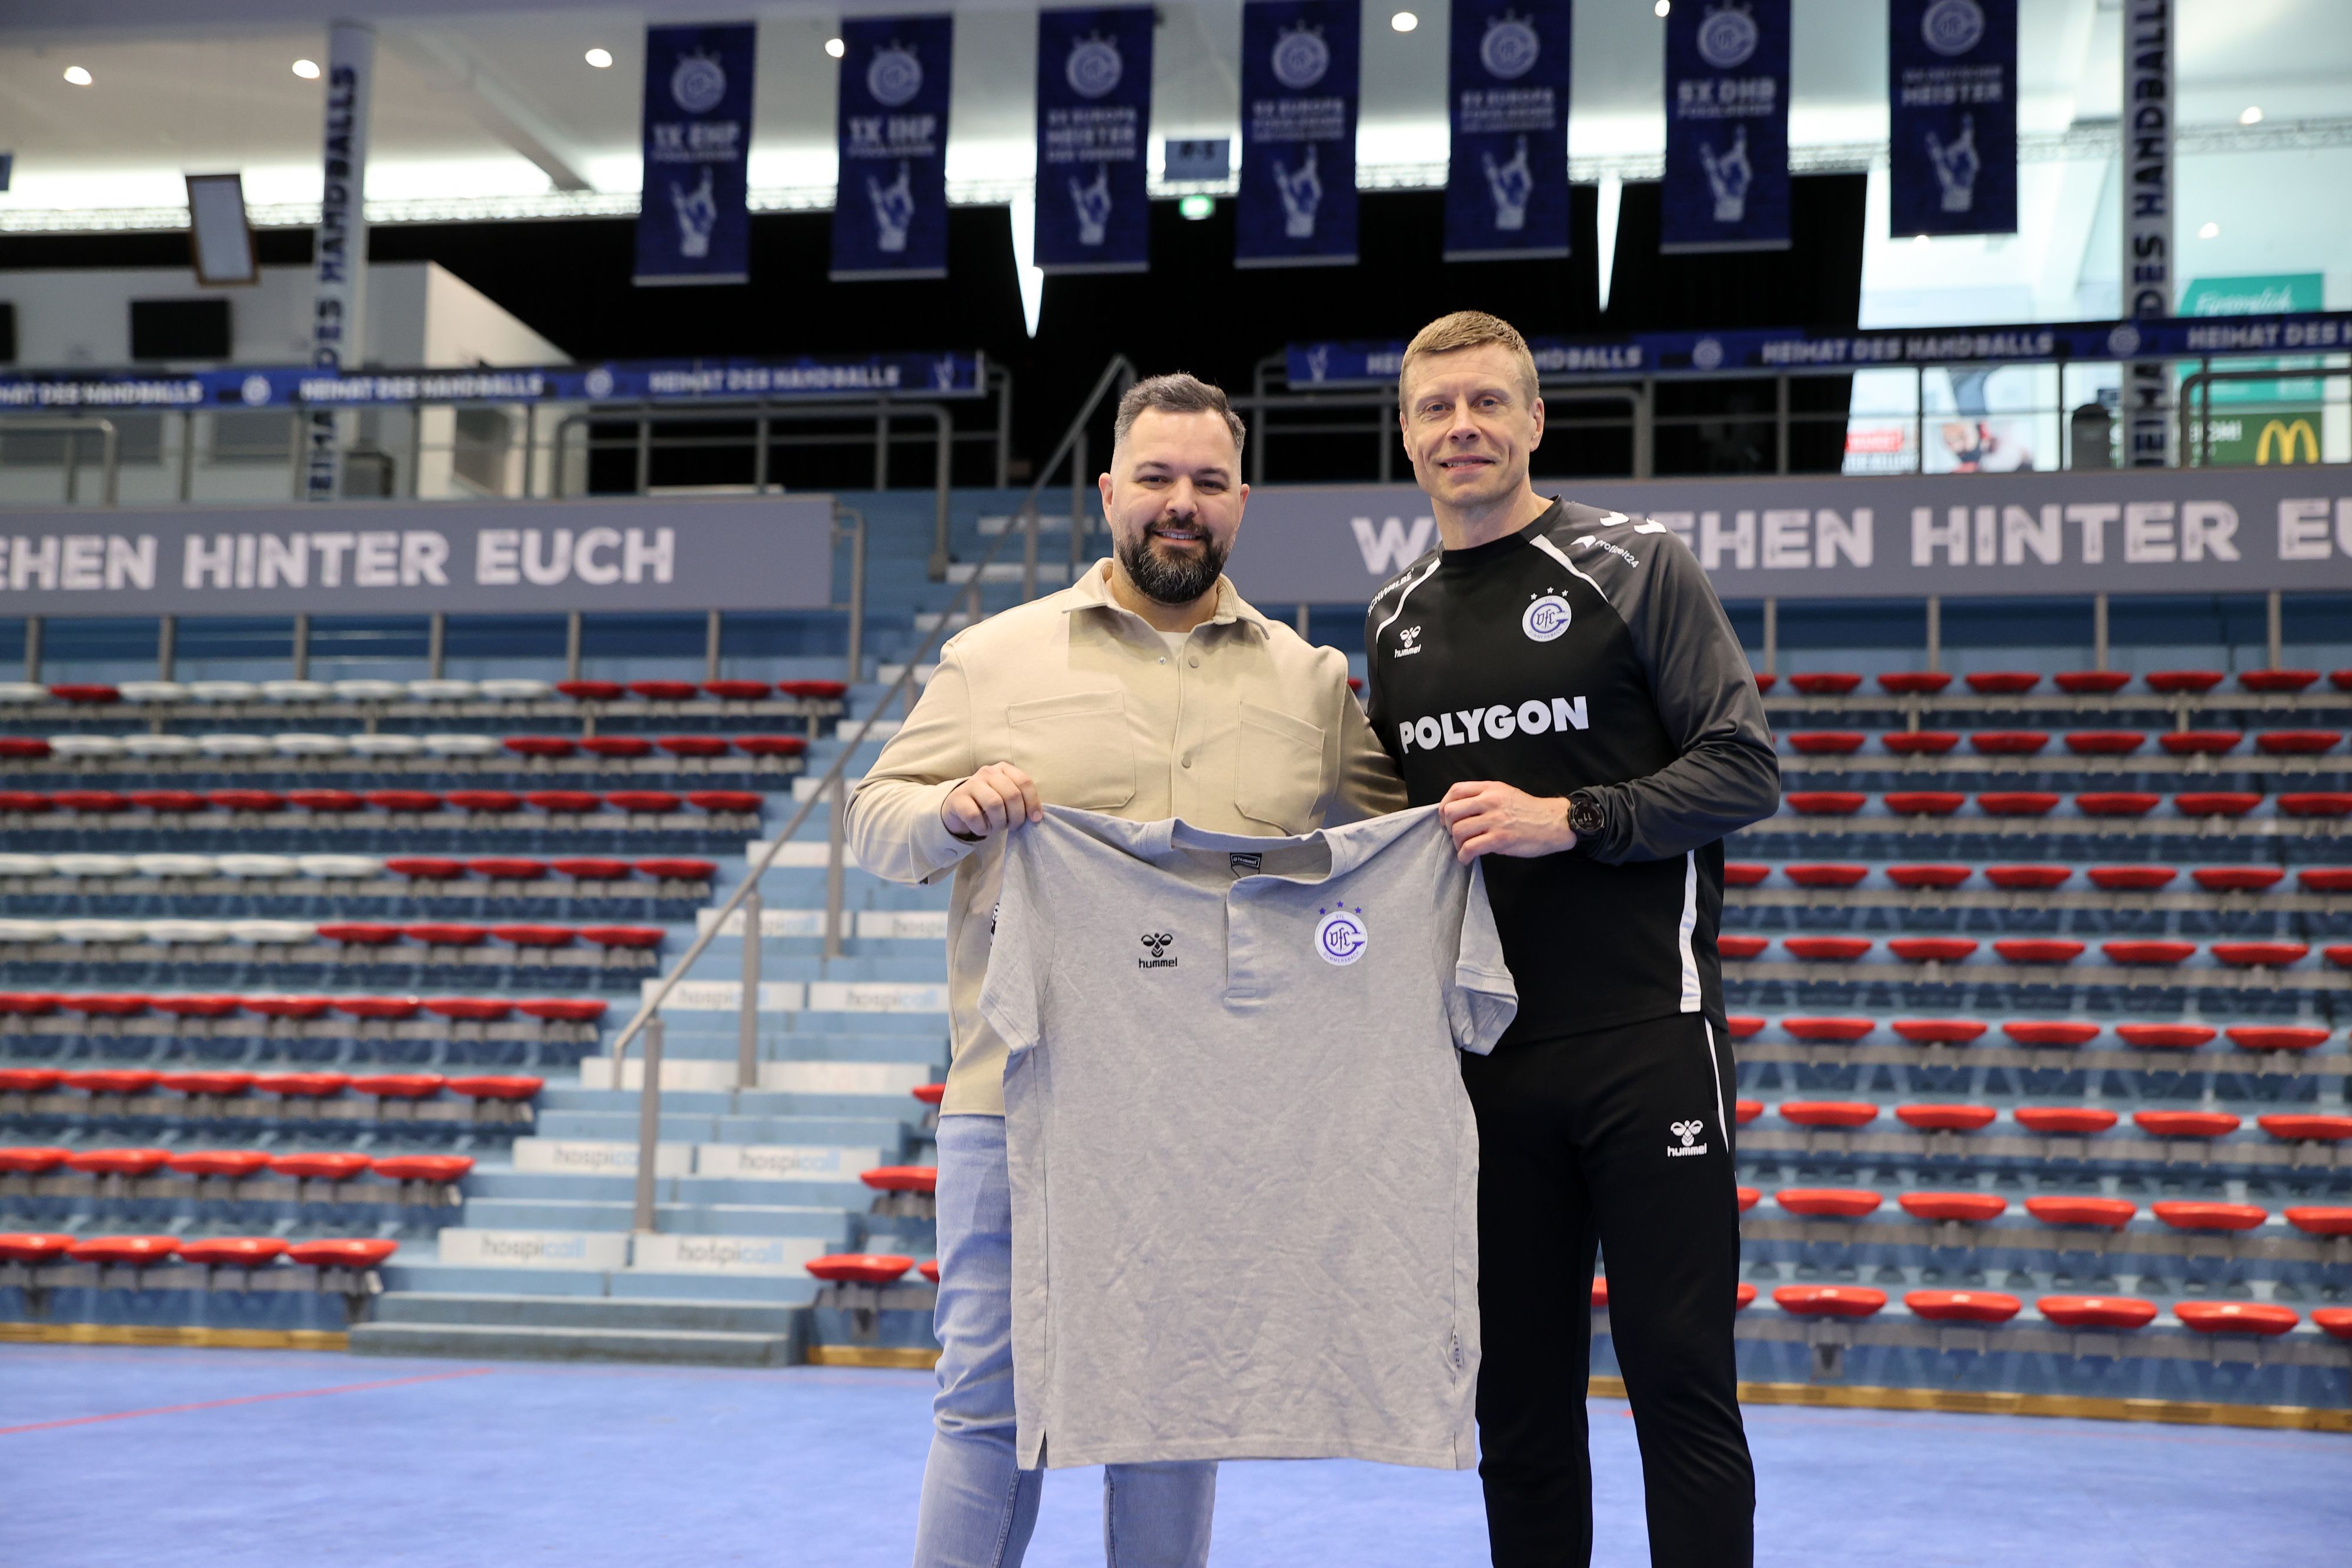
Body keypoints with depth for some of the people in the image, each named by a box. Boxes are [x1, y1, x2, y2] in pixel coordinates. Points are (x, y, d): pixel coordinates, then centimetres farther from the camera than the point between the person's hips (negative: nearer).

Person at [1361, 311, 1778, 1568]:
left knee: (1679, 1373, -2)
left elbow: (1744, 771, -8)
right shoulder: (1394, 619, 14)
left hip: (1645, 1040, -5)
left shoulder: (1635, 568, -1)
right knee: (1516, 1394, 10)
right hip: (1481, 1057, 5)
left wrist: (1568, 819, -16)